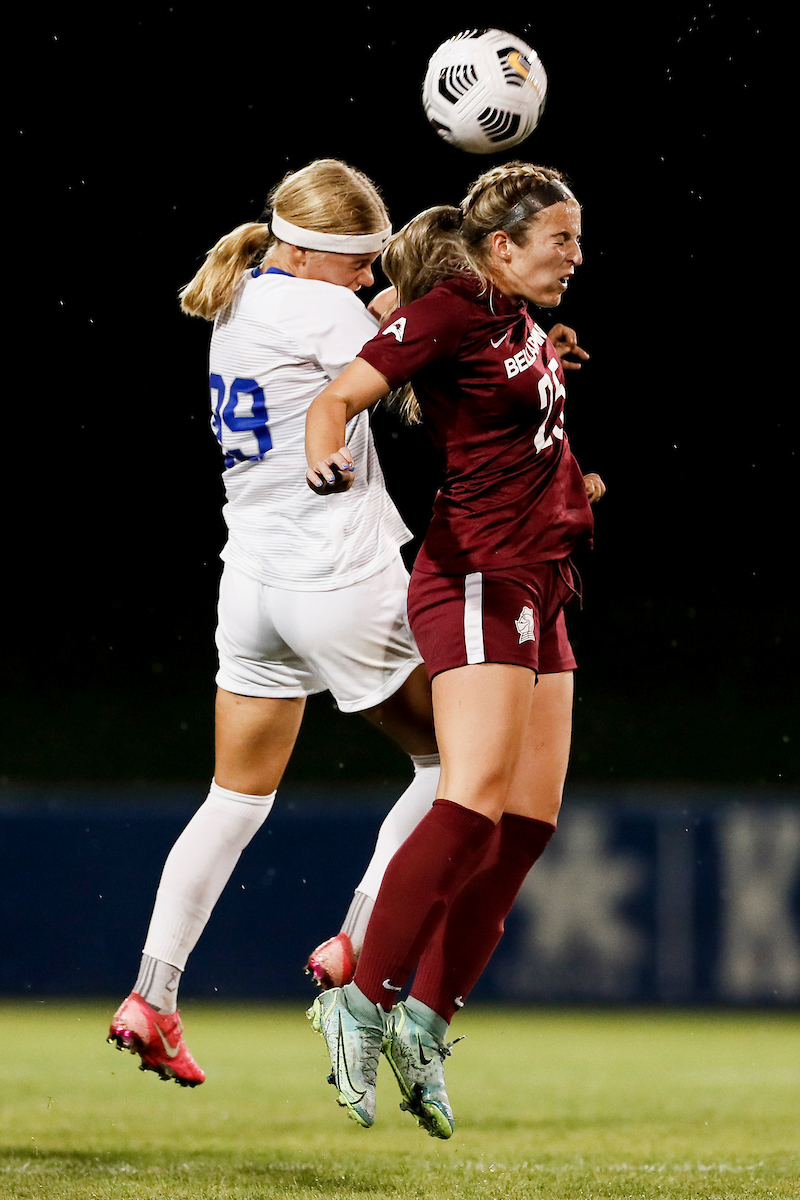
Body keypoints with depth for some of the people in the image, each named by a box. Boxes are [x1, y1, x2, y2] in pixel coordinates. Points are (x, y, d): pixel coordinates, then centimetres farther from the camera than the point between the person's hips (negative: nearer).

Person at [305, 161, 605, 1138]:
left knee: (529, 823, 3)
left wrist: (578, 488, 31)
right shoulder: (449, 312, -10)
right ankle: (364, 1004, -15)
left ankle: (425, 1020, 6)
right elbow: (338, 396, -19)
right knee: (474, 807, -20)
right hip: (478, 581, -9)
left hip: (540, 588, 9)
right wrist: (327, 461, -38)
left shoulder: (524, 321, 15)